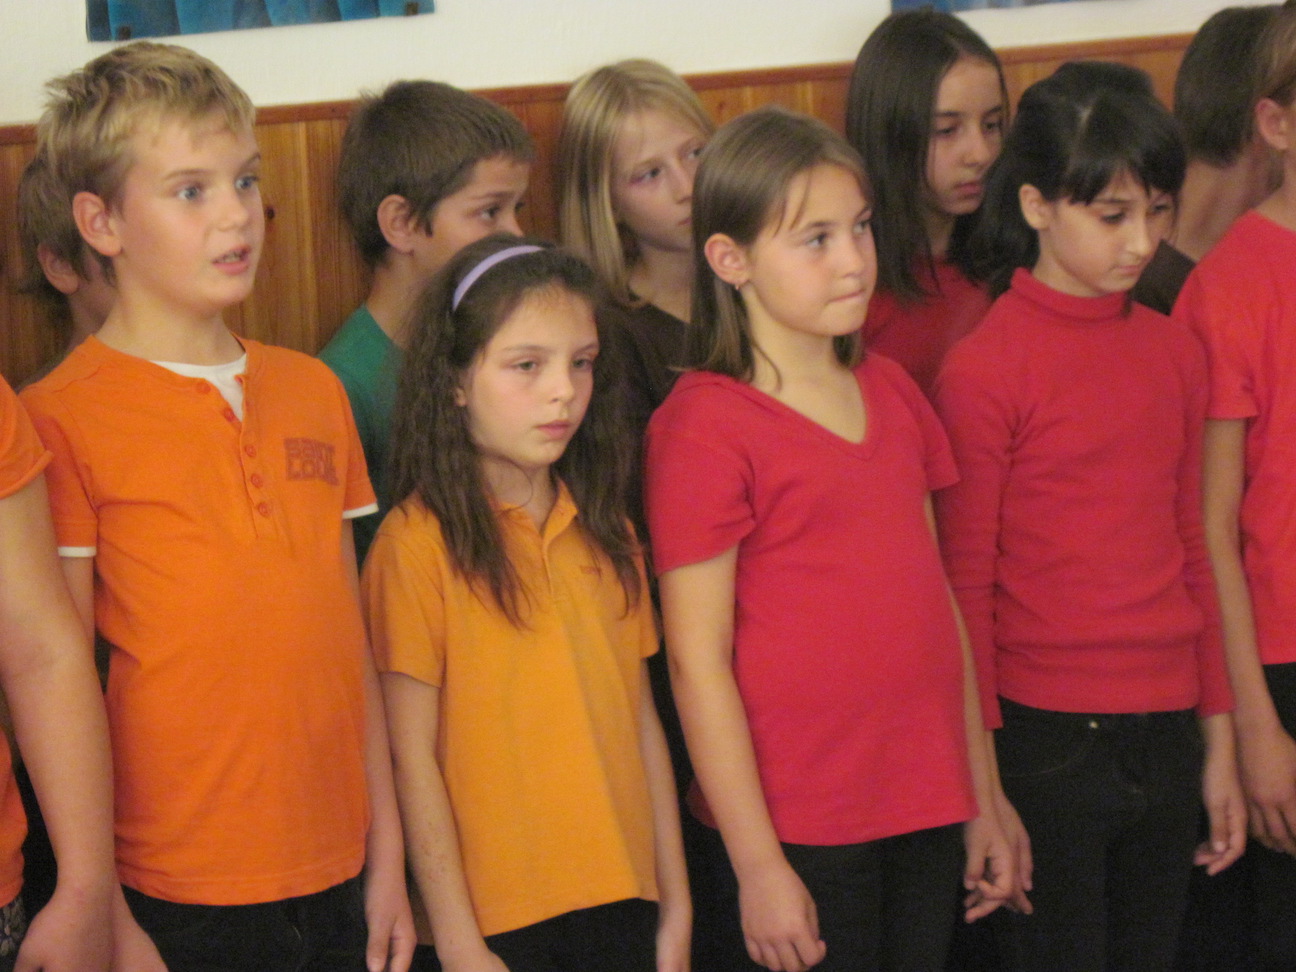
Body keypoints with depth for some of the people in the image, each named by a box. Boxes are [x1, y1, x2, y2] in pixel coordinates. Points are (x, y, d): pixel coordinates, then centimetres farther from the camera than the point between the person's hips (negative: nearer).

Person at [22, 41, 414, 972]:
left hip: (338, 878, 5)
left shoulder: (313, 390, 9)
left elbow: (351, 635, 11)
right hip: (177, 896, -5)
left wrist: (388, 856, 11)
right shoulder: (62, 417, -7)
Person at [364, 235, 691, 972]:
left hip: (620, 907, 5)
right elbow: (413, 756, -10)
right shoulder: (419, 540, -10)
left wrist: (676, 905, 10)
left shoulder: (606, 533, 8)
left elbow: (641, 719, 11)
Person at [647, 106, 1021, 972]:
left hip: (926, 813, 6)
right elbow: (698, 660, -12)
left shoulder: (891, 392, 10)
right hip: (798, 831, -6)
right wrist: (758, 865, -12)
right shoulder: (704, 424, -11)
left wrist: (984, 801, 14)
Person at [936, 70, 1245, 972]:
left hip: (1165, 732, 5)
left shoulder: (1175, 350, 8)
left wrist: (1219, 741, 13)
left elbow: (1191, 549, 14)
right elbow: (964, 585, -7)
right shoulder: (984, 370, -9)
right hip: (1047, 739, -5)